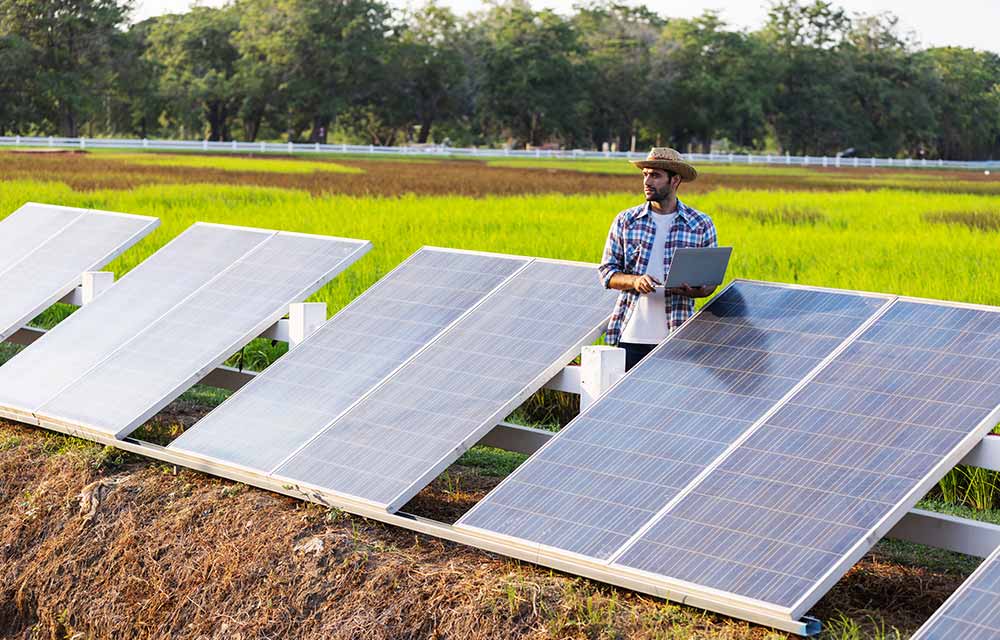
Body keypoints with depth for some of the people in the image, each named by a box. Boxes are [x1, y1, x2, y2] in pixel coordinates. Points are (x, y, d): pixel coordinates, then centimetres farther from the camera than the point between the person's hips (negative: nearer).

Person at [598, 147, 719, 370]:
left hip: (676, 336, -1)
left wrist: (694, 291, -16)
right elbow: (607, 272, 7)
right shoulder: (626, 221, 7)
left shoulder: (701, 225, 4)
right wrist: (634, 281, -14)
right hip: (631, 334, 1)